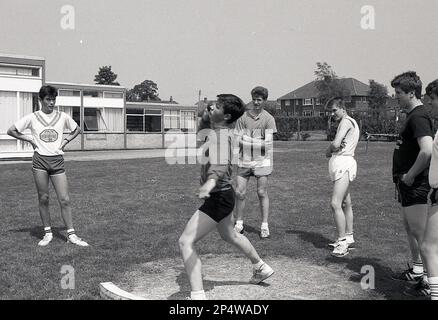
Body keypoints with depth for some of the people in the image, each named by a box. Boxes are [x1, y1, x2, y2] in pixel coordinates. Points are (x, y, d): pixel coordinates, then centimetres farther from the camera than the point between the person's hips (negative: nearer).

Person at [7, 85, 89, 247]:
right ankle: (47, 233, 15)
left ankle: (71, 234, 3)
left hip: (57, 161, 1)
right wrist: (30, 139, 1)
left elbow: (76, 130, 22)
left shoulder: (63, 117, 6)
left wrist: (66, 140, 6)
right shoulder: (32, 118, 2)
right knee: (43, 199, 3)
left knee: (65, 200, -3)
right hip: (40, 160, -1)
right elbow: (11, 131, 8)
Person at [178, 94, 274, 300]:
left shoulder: (220, 136, -24)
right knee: (229, 235, 33)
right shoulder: (214, 131, 3)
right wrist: (205, 116, 9)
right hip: (222, 195, 11)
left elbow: (221, 163, -46)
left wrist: (211, 181, -63)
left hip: (218, 197, -11)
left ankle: (197, 295, -19)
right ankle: (261, 268, 54)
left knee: (186, 242, -16)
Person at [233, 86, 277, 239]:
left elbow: (268, 143, -9)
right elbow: (238, 139, 0)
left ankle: (265, 226, 11)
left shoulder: (268, 119, -2)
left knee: (262, 193, 1)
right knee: (239, 192, 2)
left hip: (261, 160, -2)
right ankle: (239, 224, 18)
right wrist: (258, 141, -12)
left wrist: (247, 139, -11)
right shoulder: (243, 116, 4)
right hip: (244, 159, 2)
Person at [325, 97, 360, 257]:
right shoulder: (350, 122, 24)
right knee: (346, 204, 15)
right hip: (340, 163, 11)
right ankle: (348, 238, 23)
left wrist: (328, 150, 1)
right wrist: (331, 151, -1)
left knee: (335, 204, -16)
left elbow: (335, 144, -19)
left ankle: (342, 241, -15)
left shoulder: (346, 121, -8)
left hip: (343, 163, -11)